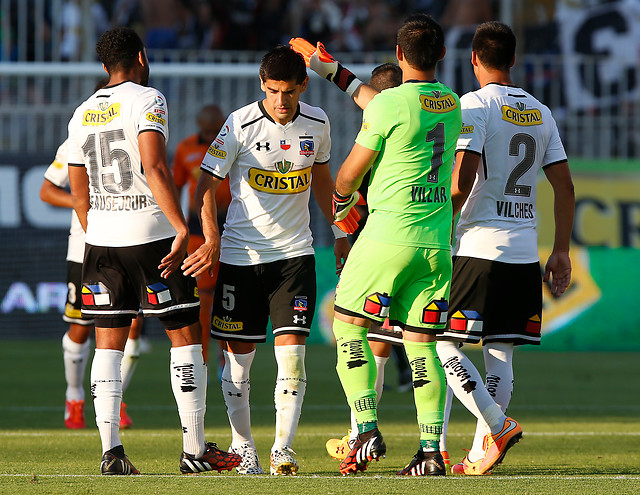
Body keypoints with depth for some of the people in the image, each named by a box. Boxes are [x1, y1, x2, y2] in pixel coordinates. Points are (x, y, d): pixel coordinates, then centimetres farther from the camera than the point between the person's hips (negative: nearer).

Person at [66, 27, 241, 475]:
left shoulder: (83, 114, 12)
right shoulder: (147, 101, -7)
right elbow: (154, 169, -20)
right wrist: (182, 229, -23)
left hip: (102, 238, 5)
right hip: (151, 236, -5)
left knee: (109, 343, 7)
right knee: (186, 335, 4)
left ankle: (111, 451, -2)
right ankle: (194, 450, 3)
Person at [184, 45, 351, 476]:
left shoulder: (317, 123, 0)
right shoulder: (241, 125, -11)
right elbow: (207, 185, -9)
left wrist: (340, 233, 24)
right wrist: (212, 238, -22)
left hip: (294, 253, 2)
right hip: (241, 254, -2)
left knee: (291, 348, -10)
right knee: (239, 353, 3)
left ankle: (283, 450, -8)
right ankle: (243, 447, 17)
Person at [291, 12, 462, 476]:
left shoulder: (390, 104, -12)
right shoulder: (452, 104, 9)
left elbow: (351, 173, -2)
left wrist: (342, 199, 21)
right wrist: (335, 71, 37)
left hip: (389, 235, -6)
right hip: (437, 241, 6)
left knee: (348, 327, 9)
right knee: (422, 343, 8)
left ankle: (368, 432, 0)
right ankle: (431, 450, 1)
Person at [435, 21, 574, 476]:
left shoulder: (474, 106, -7)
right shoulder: (541, 113, 12)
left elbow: (461, 184, -16)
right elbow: (565, 186, 11)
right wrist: (561, 251, 15)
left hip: (479, 247, -6)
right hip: (524, 252, 6)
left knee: (443, 346, -2)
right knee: (501, 354, 9)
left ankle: (498, 424, -16)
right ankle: (481, 454, 7)